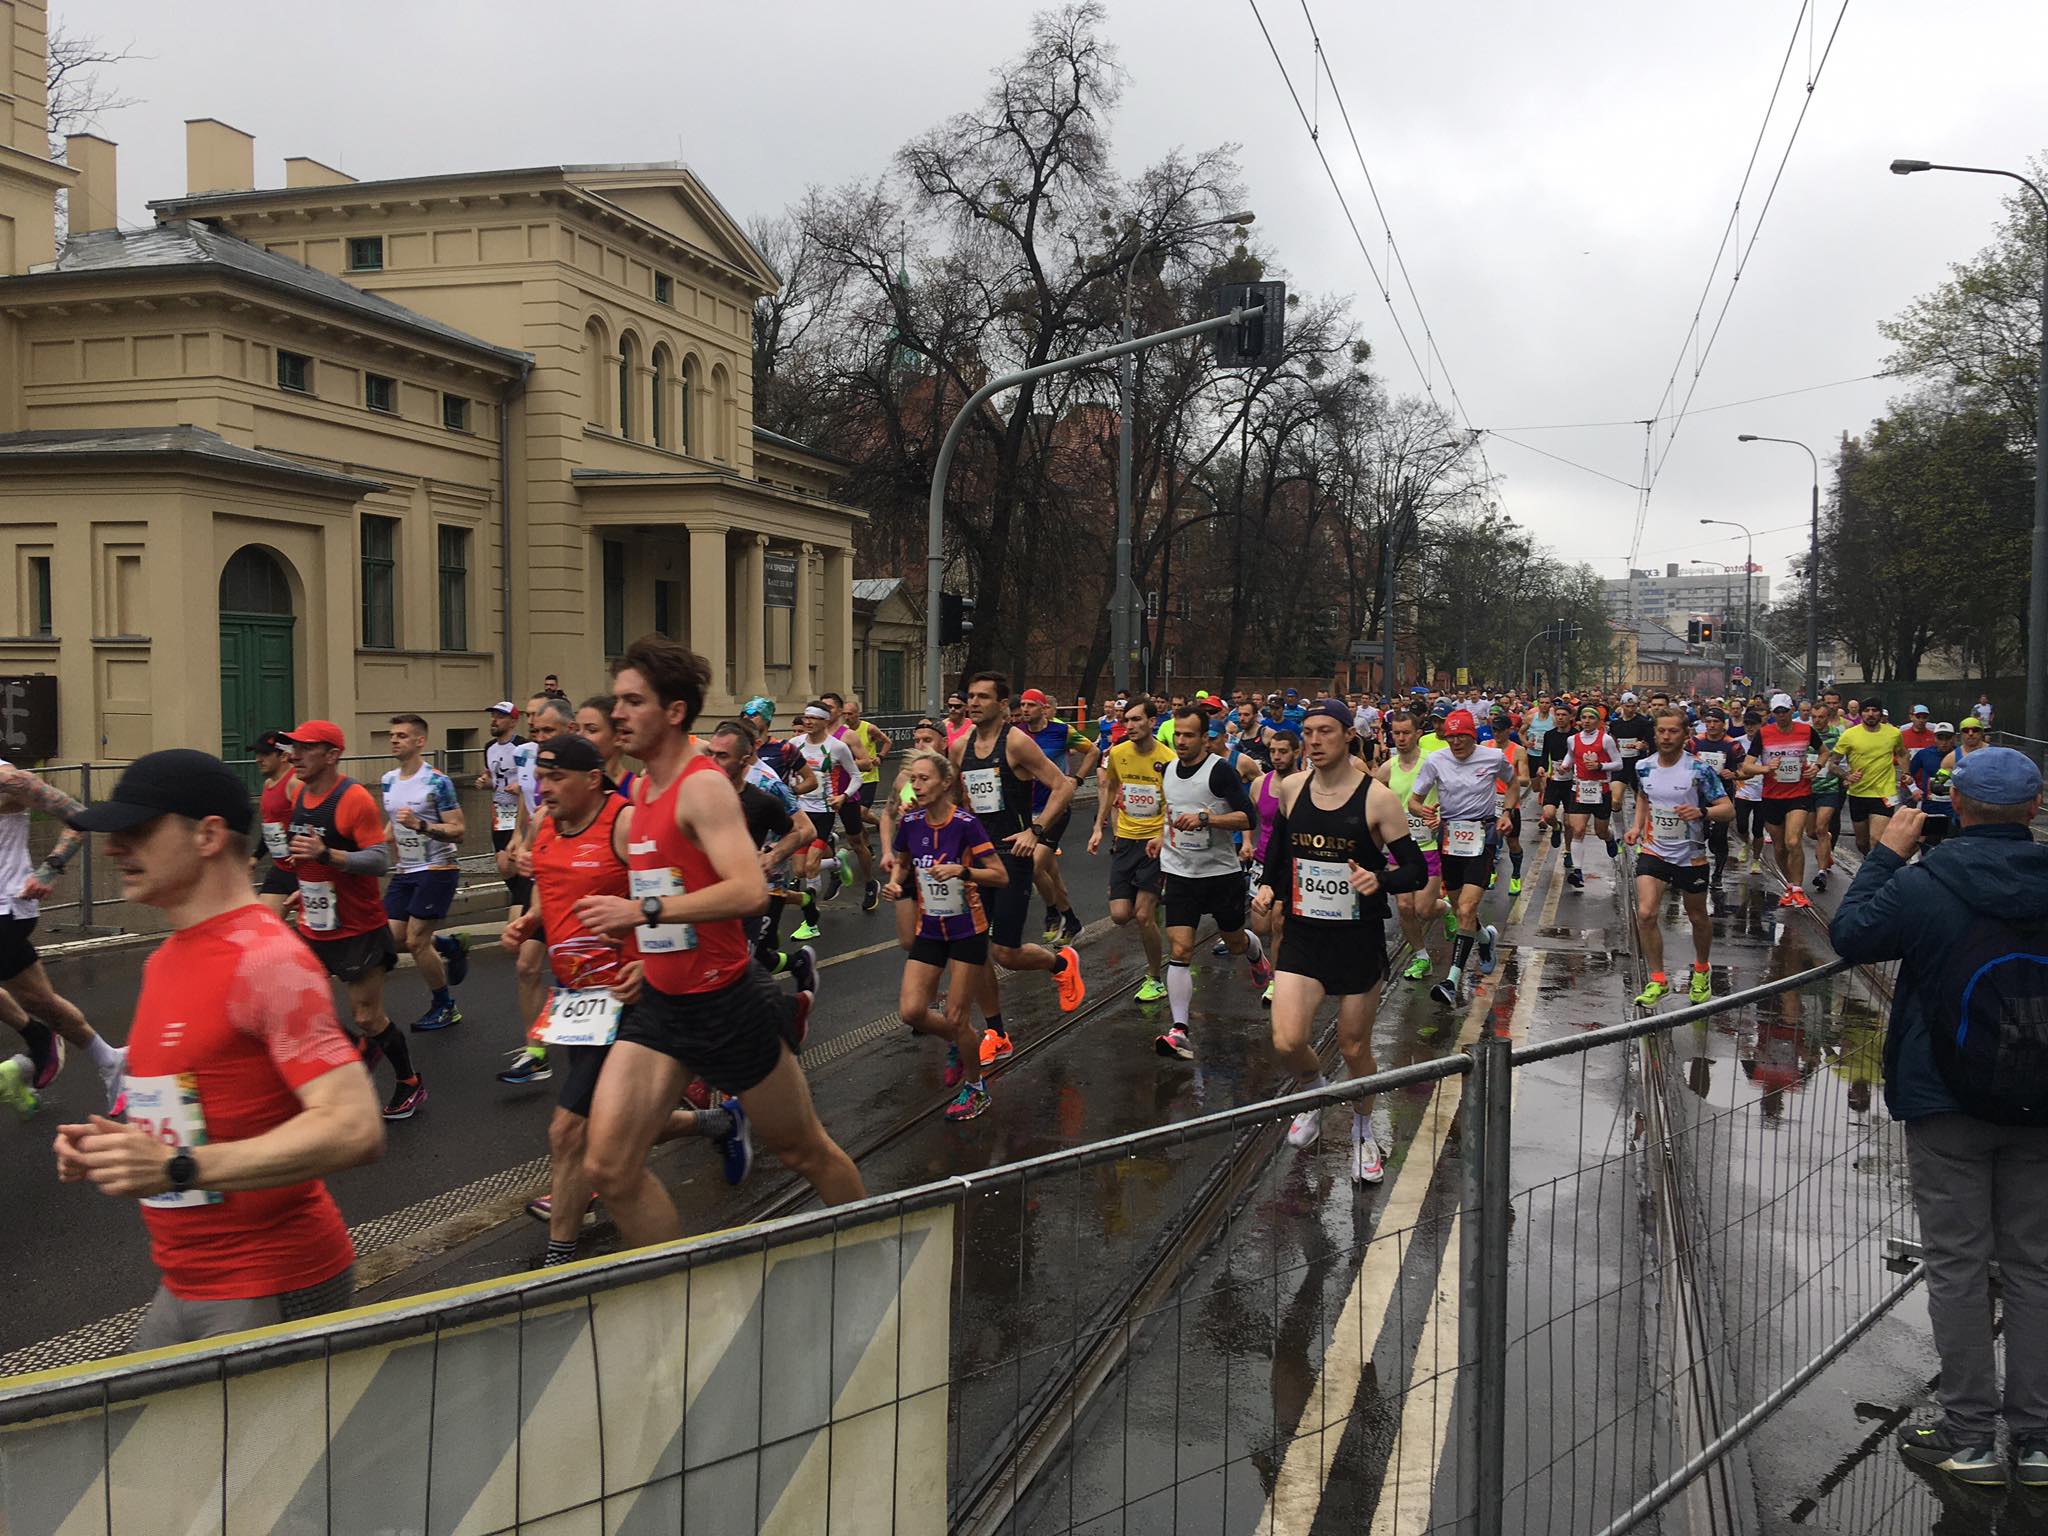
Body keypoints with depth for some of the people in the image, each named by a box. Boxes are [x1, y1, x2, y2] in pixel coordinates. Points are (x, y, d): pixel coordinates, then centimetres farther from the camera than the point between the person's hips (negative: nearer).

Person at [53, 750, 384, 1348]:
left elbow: (355, 1129, -27)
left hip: (271, 1295, -8)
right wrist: (107, 1146, 4)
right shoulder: (162, 961, 11)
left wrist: (177, 1168, -28)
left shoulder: (266, 958, -18)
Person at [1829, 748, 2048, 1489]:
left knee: (1958, 1266, 5)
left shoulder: (1924, 883, -15)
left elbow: (1850, 935, -1)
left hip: (1948, 1103, -3)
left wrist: (1886, 854, 5)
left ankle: (1970, 1437, 11)